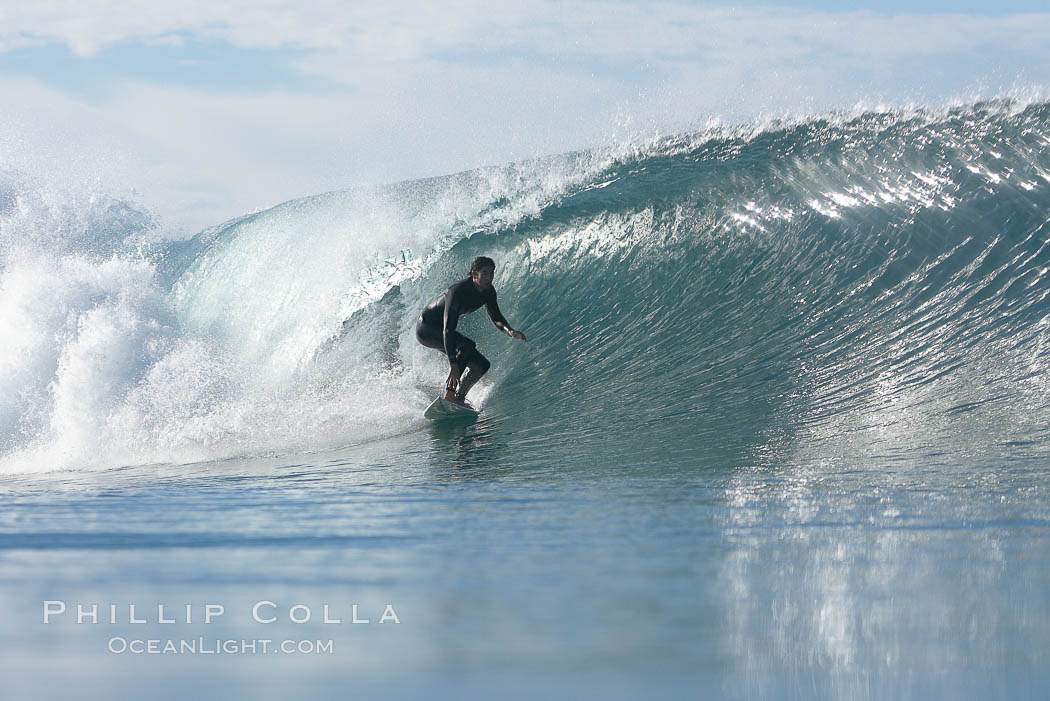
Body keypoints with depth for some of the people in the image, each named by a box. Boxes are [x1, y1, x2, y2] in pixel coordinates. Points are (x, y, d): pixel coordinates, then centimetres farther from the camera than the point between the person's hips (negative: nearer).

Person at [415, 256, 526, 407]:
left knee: (481, 364, 0)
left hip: (440, 329, 9)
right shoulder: (458, 291, -33)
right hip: (426, 328, -9)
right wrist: (452, 364, -46)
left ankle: (459, 397, -5)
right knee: (466, 345, -33)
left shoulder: (488, 291, -9)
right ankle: (450, 391, -34)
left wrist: (509, 331, -22)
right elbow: (448, 329, -39)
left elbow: (496, 318, 2)